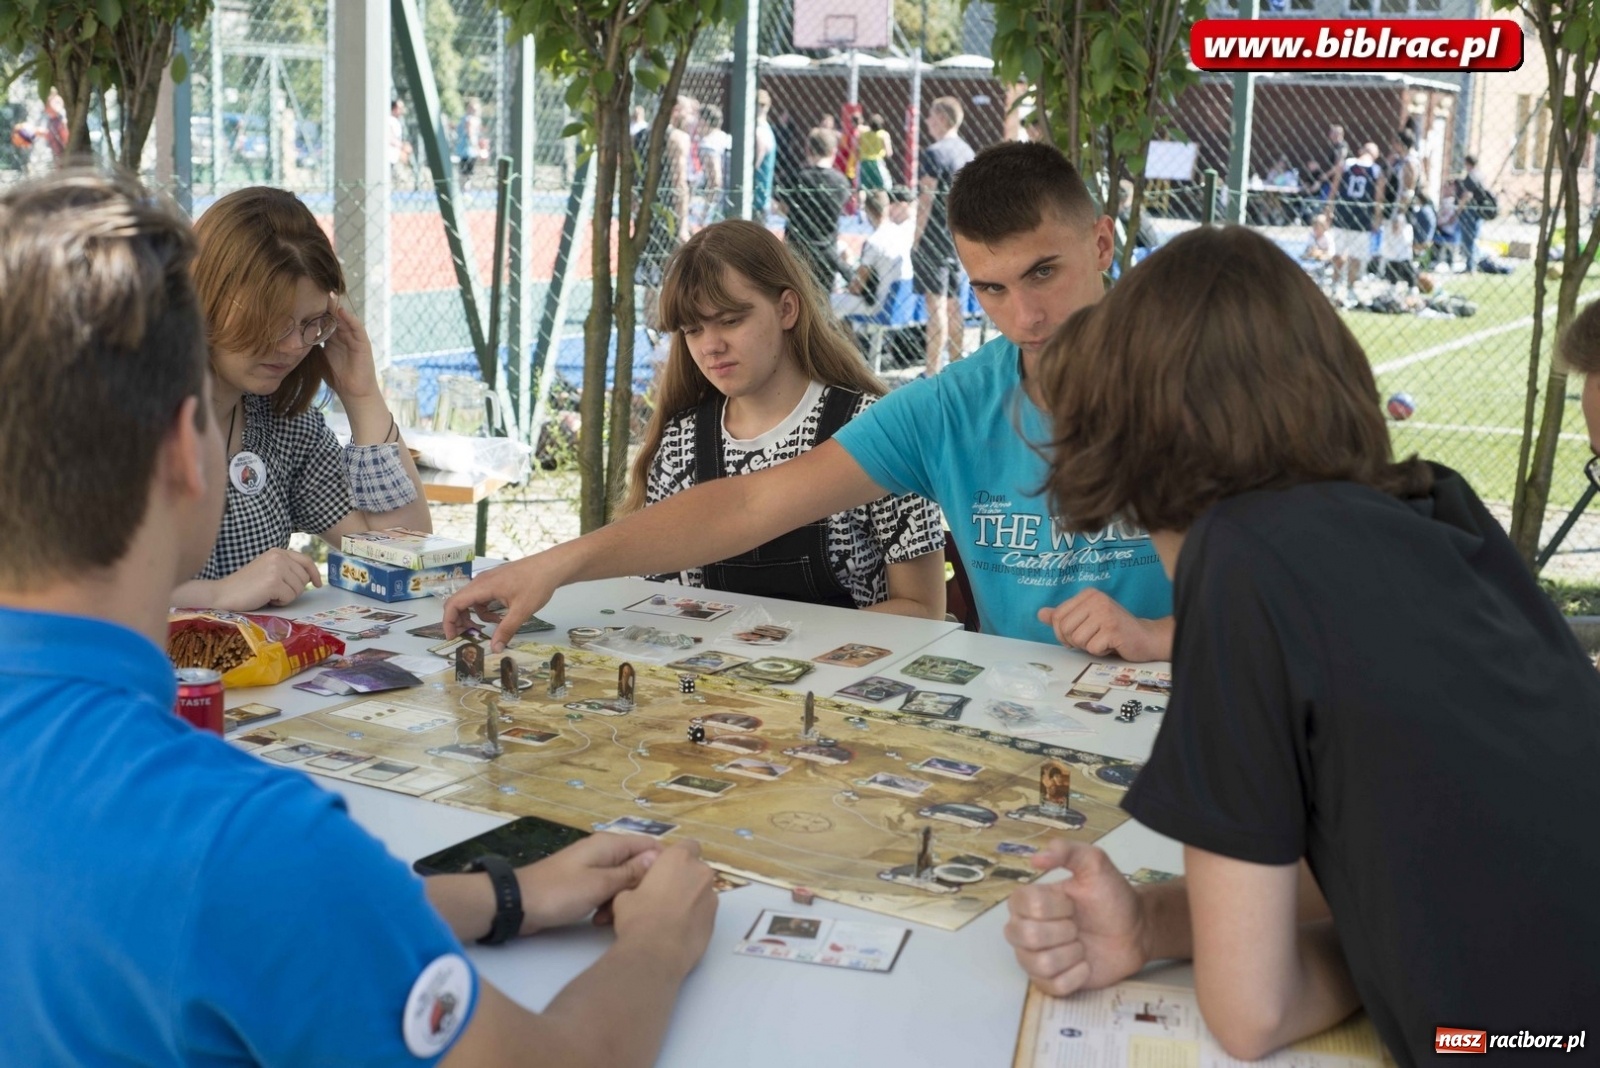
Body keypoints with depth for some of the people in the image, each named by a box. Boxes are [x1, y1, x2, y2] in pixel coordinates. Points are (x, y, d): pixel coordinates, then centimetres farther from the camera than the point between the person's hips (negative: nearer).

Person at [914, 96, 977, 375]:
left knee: (936, 305, -8)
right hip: (960, 238, 8)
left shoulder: (934, 153, -14)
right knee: (953, 303, 14)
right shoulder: (968, 152, 12)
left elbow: (926, 201, -16)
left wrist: (916, 240, -12)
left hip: (935, 237, -8)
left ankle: (933, 373, -8)